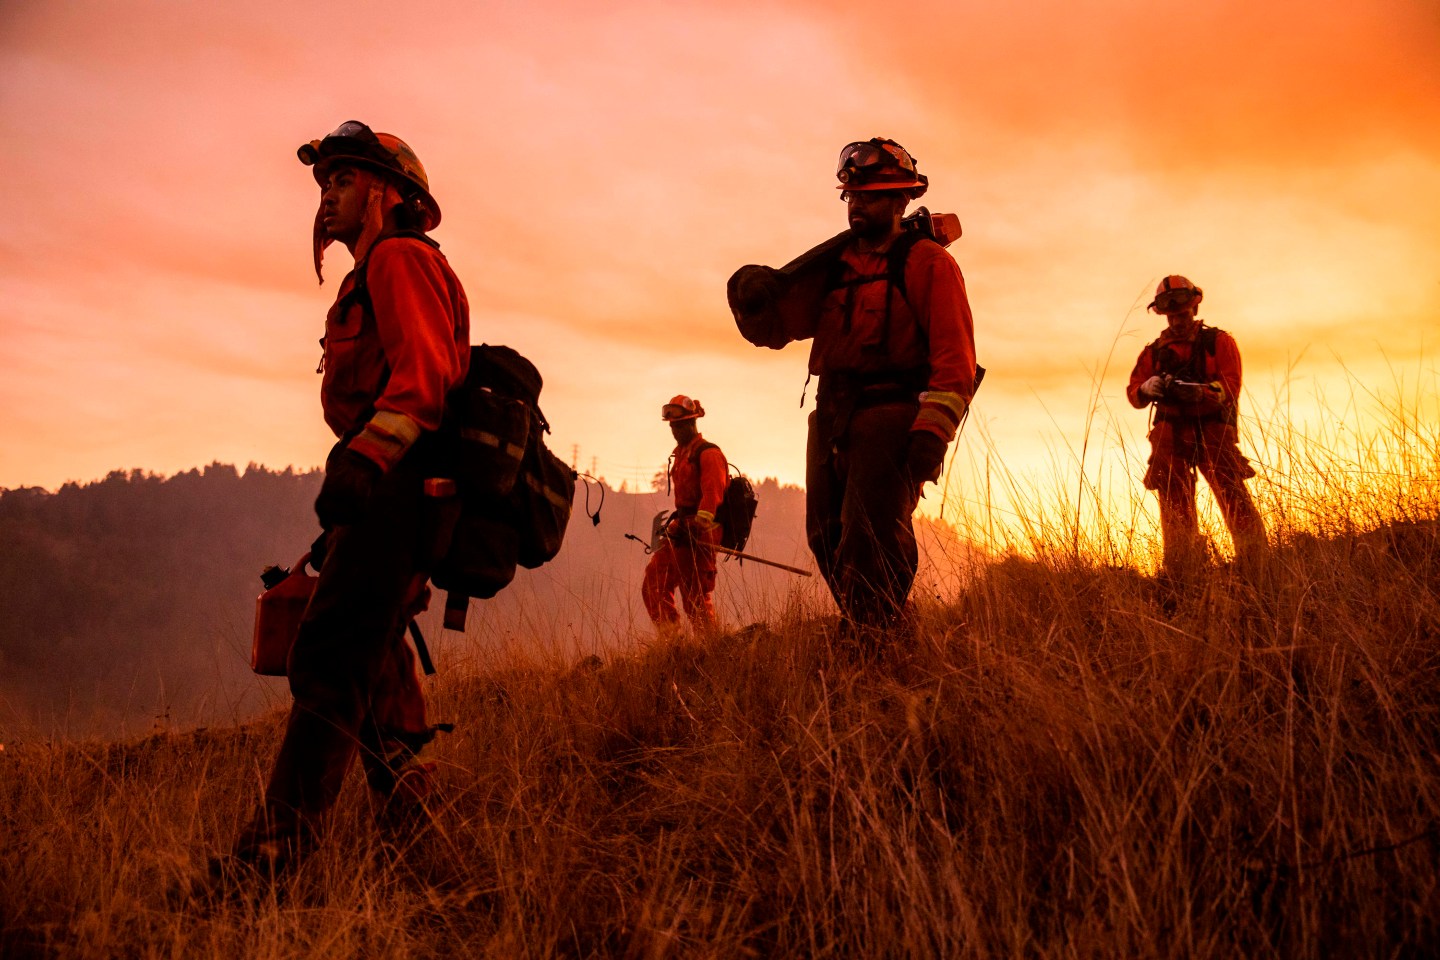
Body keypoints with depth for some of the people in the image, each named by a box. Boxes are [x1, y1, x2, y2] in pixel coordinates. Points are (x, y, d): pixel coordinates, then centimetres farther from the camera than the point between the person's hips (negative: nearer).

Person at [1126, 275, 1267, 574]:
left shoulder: (1218, 342, 9)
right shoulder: (1153, 351, 18)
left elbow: (1231, 386, -5)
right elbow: (1134, 394, 10)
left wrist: (1200, 391, -25)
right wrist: (1147, 388, -14)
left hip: (1212, 429, -3)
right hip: (1170, 433, 3)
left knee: (1233, 495, -15)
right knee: (1174, 505, -2)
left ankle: (1256, 561, -14)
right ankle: (1181, 576, 0)